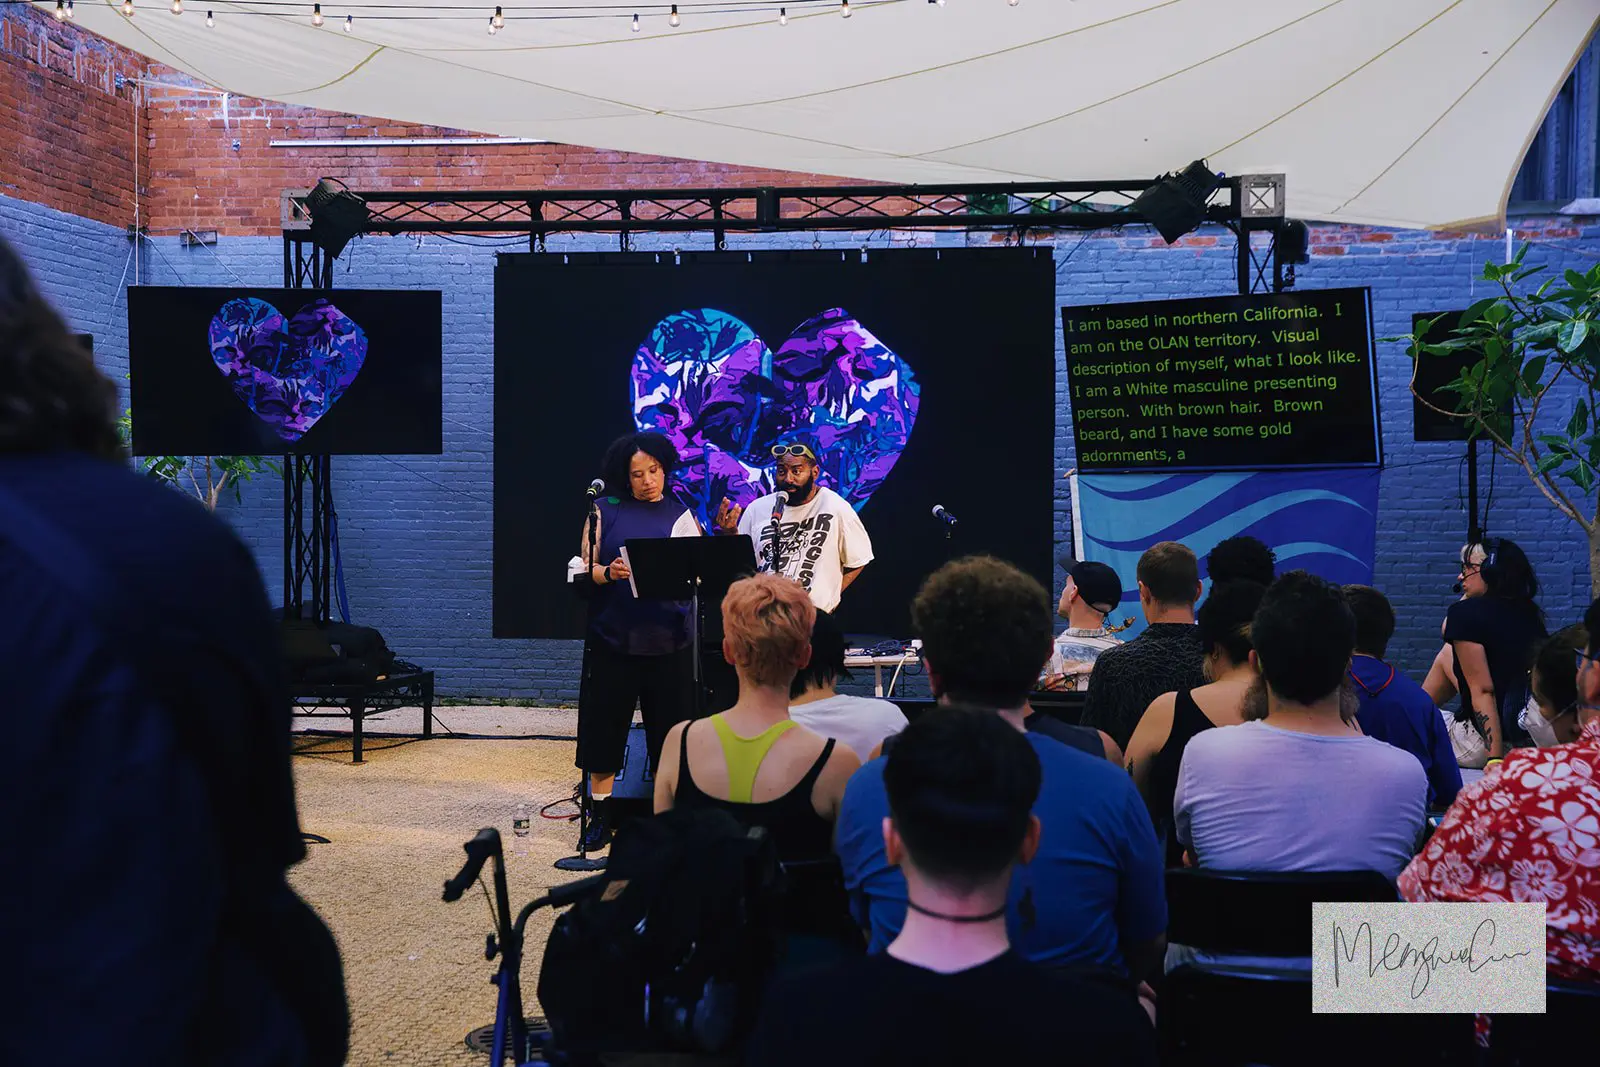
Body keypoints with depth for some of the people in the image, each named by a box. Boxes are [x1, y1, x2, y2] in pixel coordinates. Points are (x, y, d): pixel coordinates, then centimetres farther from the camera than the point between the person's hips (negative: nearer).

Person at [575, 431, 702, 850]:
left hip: (668, 638, 1)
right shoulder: (605, 511, 7)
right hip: (613, 634, -1)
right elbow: (585, 569, 3)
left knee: (669, 725, 5)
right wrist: (608, 572, -17)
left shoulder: (682, 514, 9)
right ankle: (601, 813, 14)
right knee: (605, 722, 3)